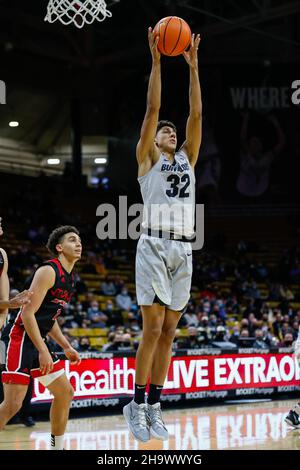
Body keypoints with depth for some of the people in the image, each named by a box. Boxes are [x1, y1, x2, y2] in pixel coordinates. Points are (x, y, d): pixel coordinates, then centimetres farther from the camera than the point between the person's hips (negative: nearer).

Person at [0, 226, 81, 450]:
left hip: (37, 341, 10)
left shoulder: (69, 278, 15)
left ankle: (57, 448, 23)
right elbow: (28, 313, -20)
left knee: (65, 393, 13)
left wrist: (66, 347, 18)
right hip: (19, 337, -10)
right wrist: (43, 351, -24)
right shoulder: (48, 271, -14)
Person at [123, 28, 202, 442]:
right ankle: (136, 405, 0)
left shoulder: (187, 158, 20)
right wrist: (156, 60, -3)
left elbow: (196, 114, 13)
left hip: (184, 249, 5)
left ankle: (154, 407, 10)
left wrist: (193, 66, 10)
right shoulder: (147, 158, 8)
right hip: (155, 245, -5)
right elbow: (152, 109, -1)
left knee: (169, 332, 5)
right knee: (153, 329, -9)